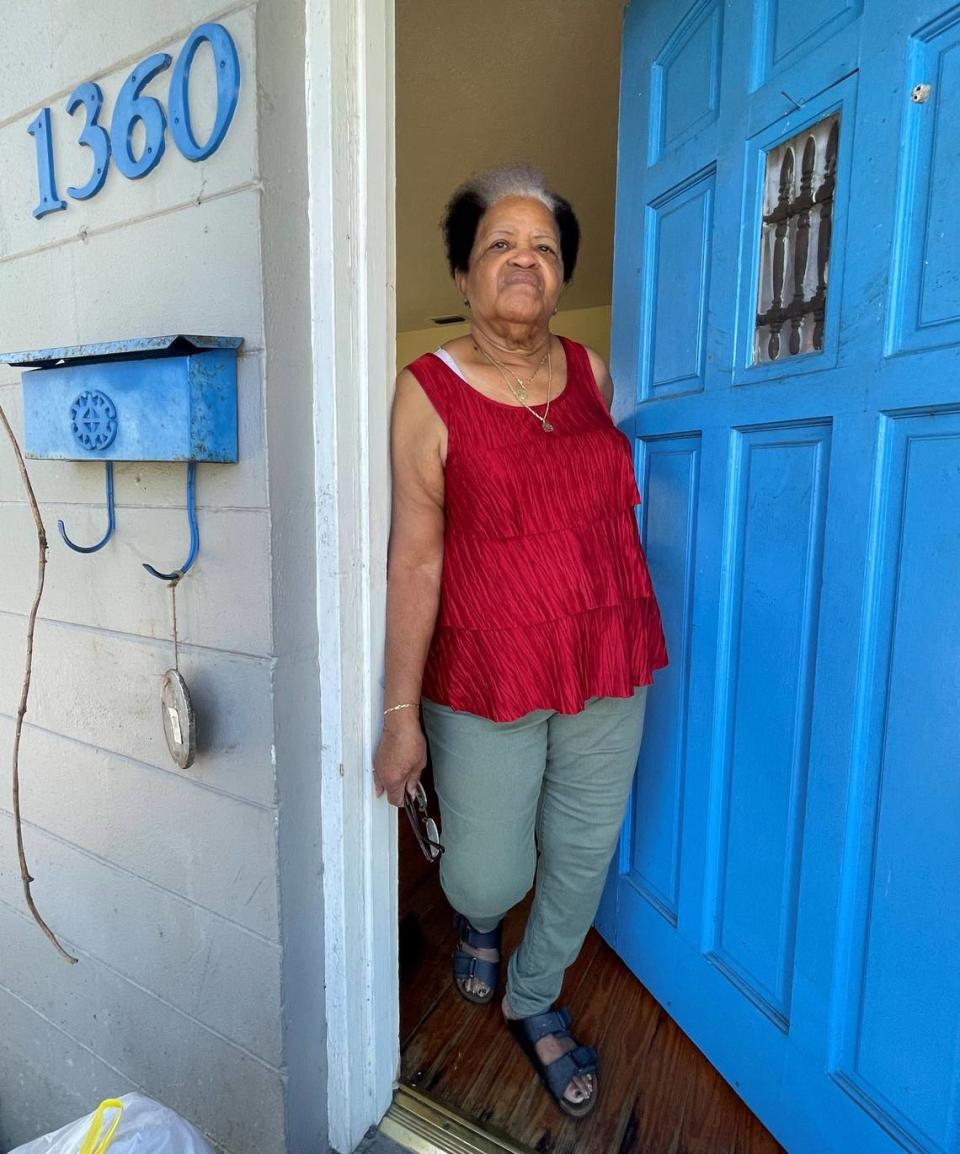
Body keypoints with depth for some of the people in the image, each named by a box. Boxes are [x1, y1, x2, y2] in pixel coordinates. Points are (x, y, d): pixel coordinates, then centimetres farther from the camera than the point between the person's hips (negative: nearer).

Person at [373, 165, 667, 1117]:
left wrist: (630, 649, 16)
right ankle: (477, 923, 50)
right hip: (486, 676, -4)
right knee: (488, 876, 8)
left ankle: (533, 1002, 46)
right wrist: (400, 713, -11)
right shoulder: (429, 390, -8)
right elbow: (416, 557, -11)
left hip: (608, 667, 5)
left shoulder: (591, 372, 5)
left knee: (583, 853, 16)